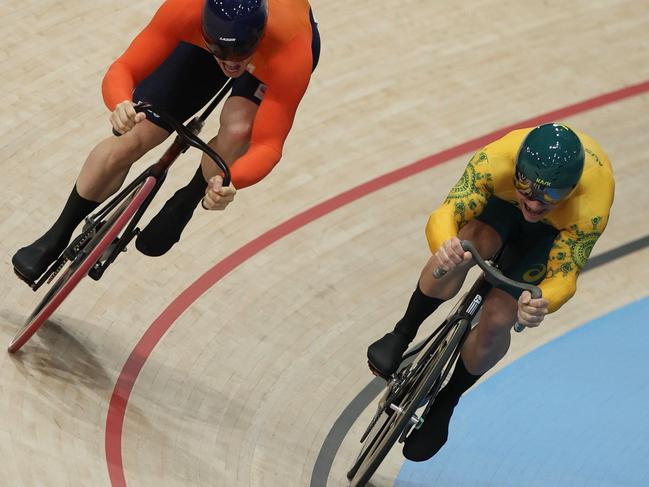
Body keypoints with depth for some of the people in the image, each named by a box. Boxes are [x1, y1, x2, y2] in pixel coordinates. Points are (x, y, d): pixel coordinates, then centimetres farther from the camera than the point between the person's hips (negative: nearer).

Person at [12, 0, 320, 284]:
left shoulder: (293, 54, -45)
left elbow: (268, 145, -41)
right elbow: (122, 70, -36)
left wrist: (229, 183, -61)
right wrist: (121, 106, -59)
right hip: (200, 38, 2)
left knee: (239, 129, -33)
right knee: (130, 140, -6)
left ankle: (185, 204, -2)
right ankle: (56, 238, 16)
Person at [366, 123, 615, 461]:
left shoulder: (591, 209, -44)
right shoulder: (496, 161, -42)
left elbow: (564, 275, -37)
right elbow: (444, 215, -45)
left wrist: (542, 304, -61)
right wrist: (445, 245, -70)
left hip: (558, 228, -1)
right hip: (502, 199, 1)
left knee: (496, 320, -15)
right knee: (465, 246, -34)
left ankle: (445, 402, 13)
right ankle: (401, 336, -10)